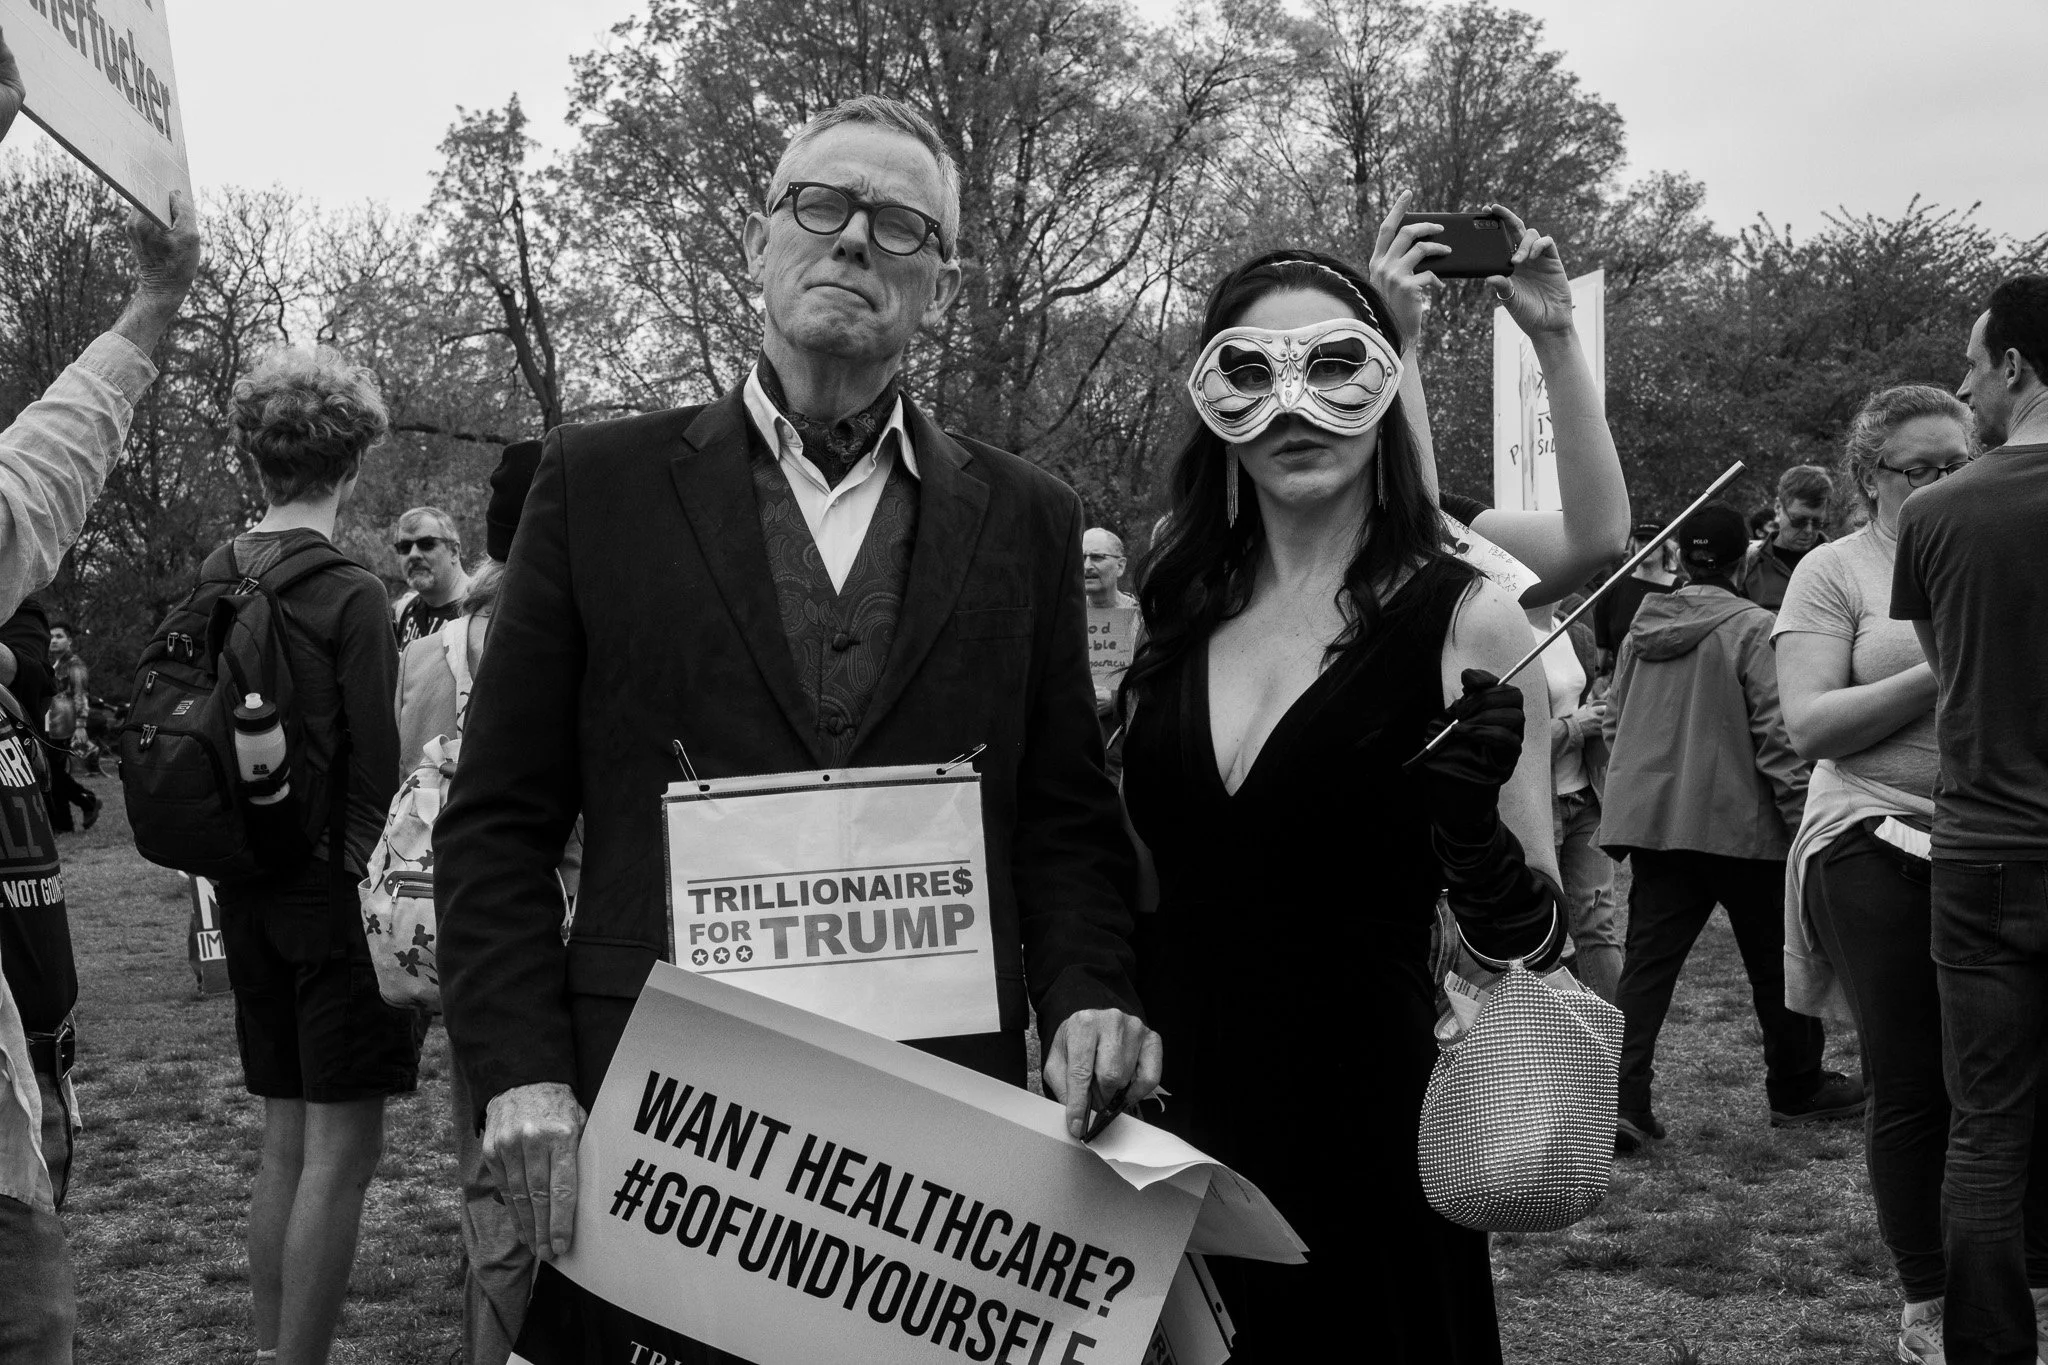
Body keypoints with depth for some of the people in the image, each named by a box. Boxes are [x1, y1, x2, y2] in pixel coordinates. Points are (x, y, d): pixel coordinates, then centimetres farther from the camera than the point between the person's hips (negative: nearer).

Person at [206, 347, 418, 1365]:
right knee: (341, 1147, -1)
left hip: (245, 888, 7)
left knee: (285, 1138, 16)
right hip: (337, 885, -7)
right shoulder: (350, 595, -14)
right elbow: (376, 769, -15)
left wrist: (230, 882, 17)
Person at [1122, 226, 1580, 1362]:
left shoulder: (1464, 618, -10)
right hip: (1178, 1120, 4)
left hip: (1368, 1129, -4)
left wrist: (1475, 836, -25)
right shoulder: (1180, 608, 2)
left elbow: (1528, 942, -8)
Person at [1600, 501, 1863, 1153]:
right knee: (1776, 961, 13)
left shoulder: (1643, 627, 6)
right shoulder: (1753, 628, -11)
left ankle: (1620, 1099, -7)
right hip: (1740, 824, -4)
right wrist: (1803, 819, -9)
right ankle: (1797, 1088, 26)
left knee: (1647, 963, 3)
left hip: (1651, 822, 5)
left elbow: (1613, 720, 14)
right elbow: (1776, 736, -14)